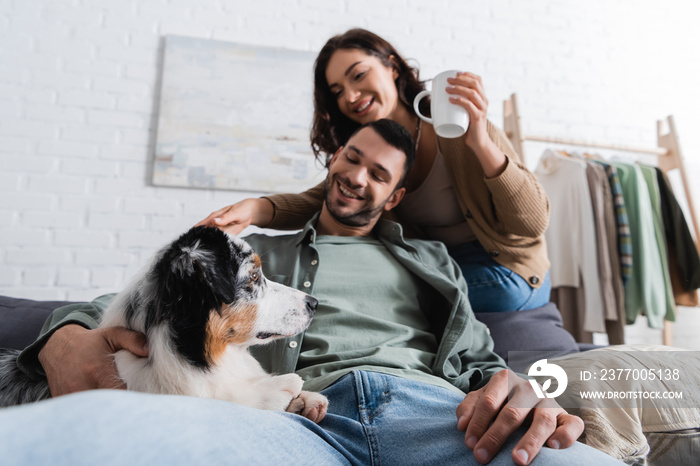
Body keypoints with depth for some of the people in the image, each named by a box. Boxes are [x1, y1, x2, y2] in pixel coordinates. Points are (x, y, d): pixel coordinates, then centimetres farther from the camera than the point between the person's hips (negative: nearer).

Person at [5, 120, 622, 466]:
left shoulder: (429, 258, 29)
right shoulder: (256, 252, 27)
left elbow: (479, 359, 20)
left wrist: (520, 393, -6)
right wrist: (66, 339, -3)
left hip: (432, 411, 2)